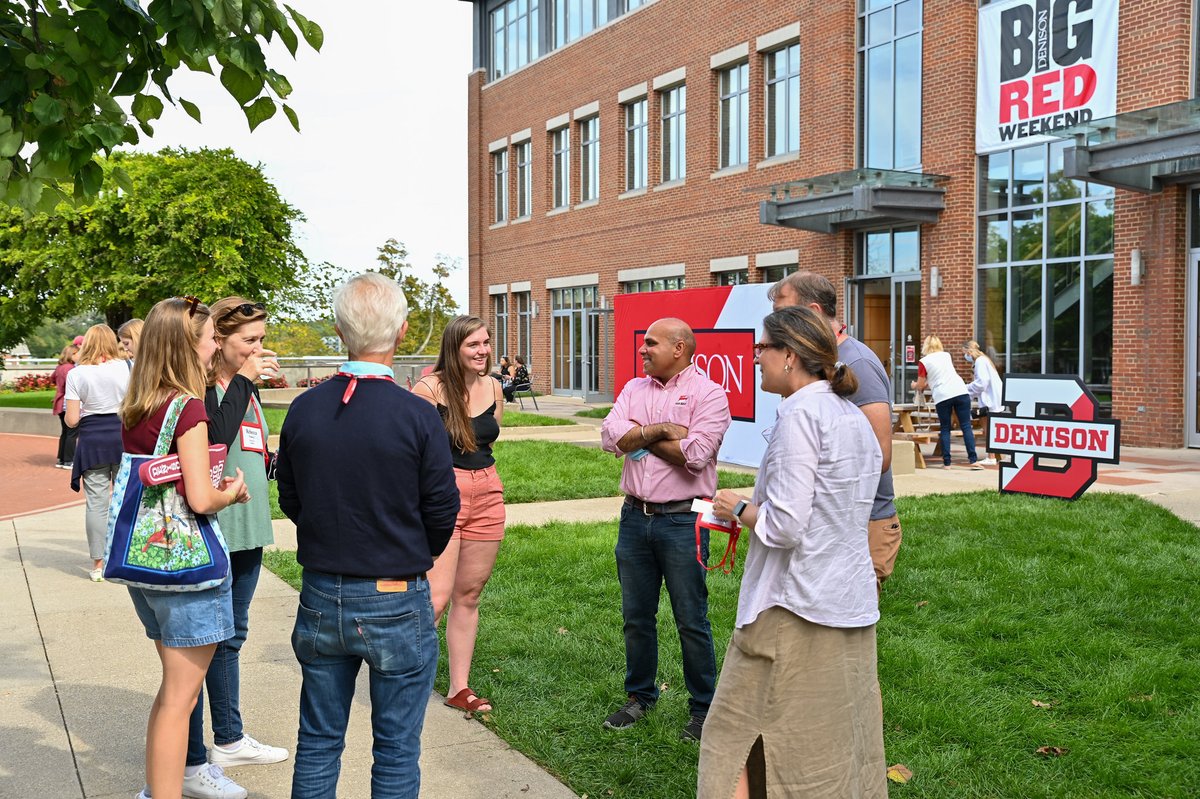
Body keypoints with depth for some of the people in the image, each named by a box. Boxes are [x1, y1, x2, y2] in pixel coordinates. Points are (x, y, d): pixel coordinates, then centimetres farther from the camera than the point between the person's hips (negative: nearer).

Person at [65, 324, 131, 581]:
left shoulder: (76, 374, -3)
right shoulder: (126, 368, -3)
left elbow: (71, 420, -4)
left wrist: (66, 414, 17)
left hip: (92, 440, 0)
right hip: (123, 437, 1)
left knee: (96, 503, 4)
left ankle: (98, 564, 9)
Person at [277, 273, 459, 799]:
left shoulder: (303, 410, -4)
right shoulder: (418, 417, -16)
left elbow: (289, 501, 5)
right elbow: (441, 514, -9)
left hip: (321, 598, 4)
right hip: (396, 604, -4)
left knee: (318, 743, 18)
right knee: (396, 753, 10)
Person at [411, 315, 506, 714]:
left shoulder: (494, 388, 7)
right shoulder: (429, 388, -11)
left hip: (487, 497, 6)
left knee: (469, 594, 11)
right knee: (436, 598, -11)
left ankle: (459, 688, 21)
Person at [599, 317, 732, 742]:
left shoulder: (708, 394, -7)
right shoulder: (635, 389, 11)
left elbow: (694, 455, -20)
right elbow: (611, 436, -4)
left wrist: (639, 437, -8)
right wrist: (661, 430, -14)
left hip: (681, 521, -5)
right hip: (635, 516, 6)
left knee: (691, 621, 2)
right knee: (636, 616, 14)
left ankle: (703, 708, 17)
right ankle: (639, 697, 30)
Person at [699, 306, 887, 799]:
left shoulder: (799, 414, -16)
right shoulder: (854, 418, 11)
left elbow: (784, 526, -22)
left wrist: (739, 508, -4)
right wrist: (756, 508, 16)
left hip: (795, 609, -9)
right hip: (853, 606, 9)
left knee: (742, 738, 4)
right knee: (843, 742, 16)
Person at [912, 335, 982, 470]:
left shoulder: (923, 362, 5)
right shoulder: (947, 355, 19)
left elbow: (920, 385, 9)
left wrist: (914, 385, 31)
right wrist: (927, 384, 41)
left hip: (942, 396, -3)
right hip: (960, 391, 3)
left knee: (945, 429, 8)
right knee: (966, 426, 3)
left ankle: (946, 462, 5)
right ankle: (973, 460, -3)